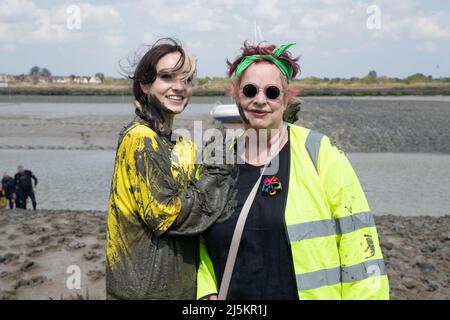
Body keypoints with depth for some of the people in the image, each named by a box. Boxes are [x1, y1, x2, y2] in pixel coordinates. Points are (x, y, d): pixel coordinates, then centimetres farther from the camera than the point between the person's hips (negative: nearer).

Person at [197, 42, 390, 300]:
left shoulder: (321, 155, -10)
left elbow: (358, 243, -10)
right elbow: (197, 240, 9)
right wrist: (206, 291, -4)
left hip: (314, 291, -2)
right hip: (233, 294, 3)